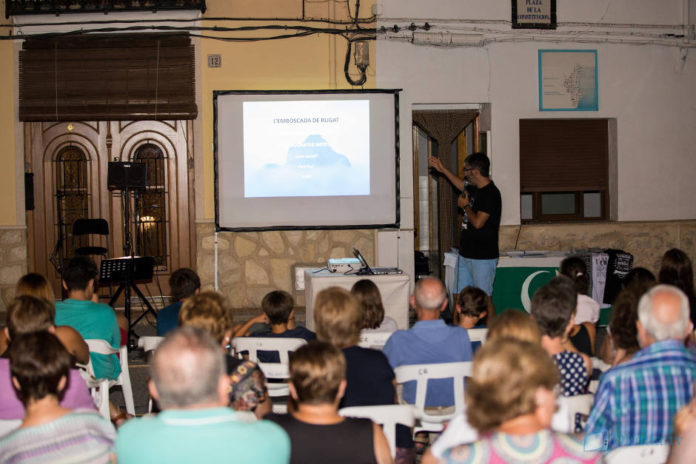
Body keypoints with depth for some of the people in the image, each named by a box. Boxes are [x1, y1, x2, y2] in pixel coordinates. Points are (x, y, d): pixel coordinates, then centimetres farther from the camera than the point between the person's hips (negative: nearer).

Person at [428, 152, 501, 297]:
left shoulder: (491, 194, -17)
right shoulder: (475, 188, 10)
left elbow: (478, 222, -24)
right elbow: (462, 185, 36)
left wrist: (465, 206, -7)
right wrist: (443, 169, 38)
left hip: (483, 258, -9)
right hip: (466, 254, 9)